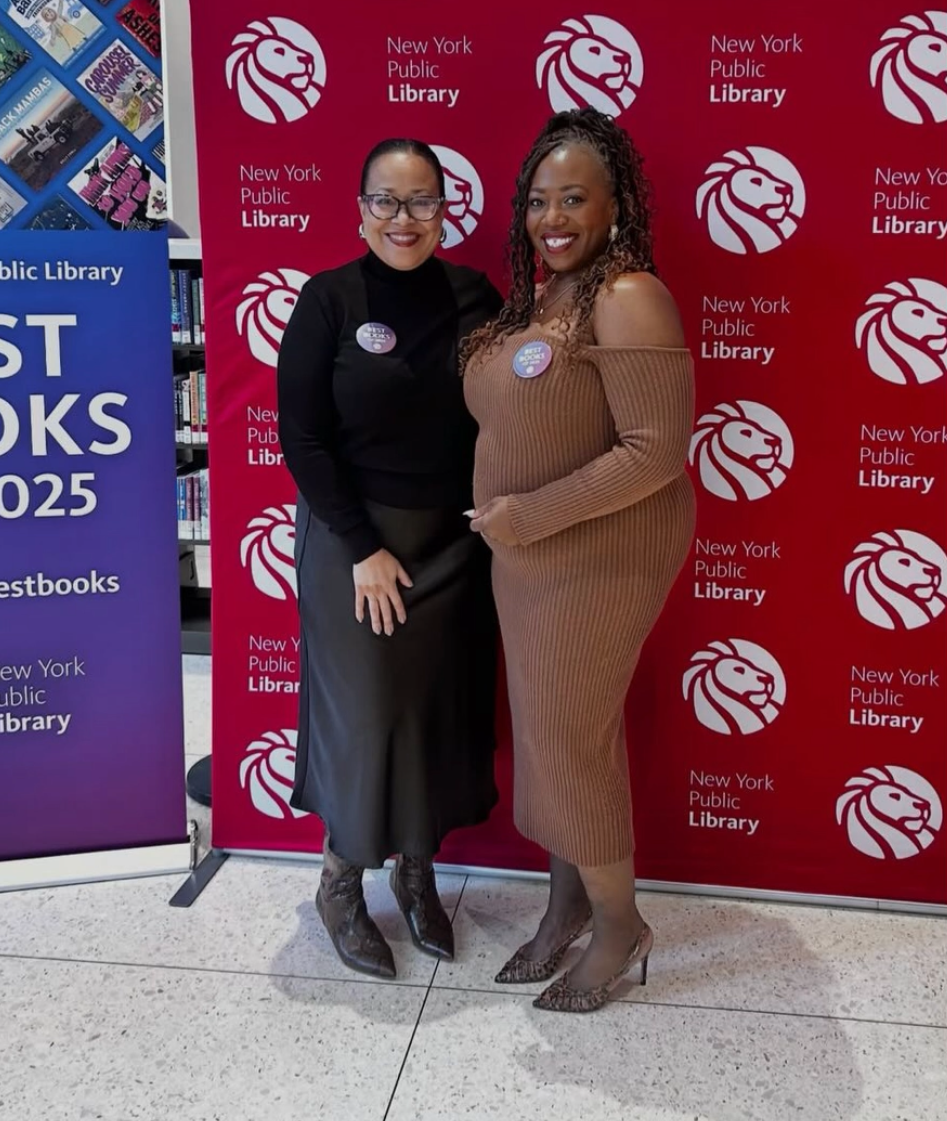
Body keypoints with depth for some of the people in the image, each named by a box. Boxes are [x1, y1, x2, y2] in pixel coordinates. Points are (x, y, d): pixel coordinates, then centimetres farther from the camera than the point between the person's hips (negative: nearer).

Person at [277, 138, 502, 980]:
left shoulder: (476, 298, 1)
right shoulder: (329, 299, -8)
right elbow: (303, 435, -10)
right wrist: (363, 547, -12)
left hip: (453, 538, 3)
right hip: (352, 536, -3)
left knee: (443, 708, 10)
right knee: (364, 712, 2)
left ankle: (417, 868, 32)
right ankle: (341, 880, 26)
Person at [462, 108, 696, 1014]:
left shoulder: (629, 299, -19)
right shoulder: (541, 299, 9)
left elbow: (657, 452, -25)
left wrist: (532, 514, -22)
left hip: (598, 560, -8)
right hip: (531, 559, 9)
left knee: (572, 740, 2)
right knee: (547, 732, 17)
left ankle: (619, 924, 25)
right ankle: (567, 904, 36)